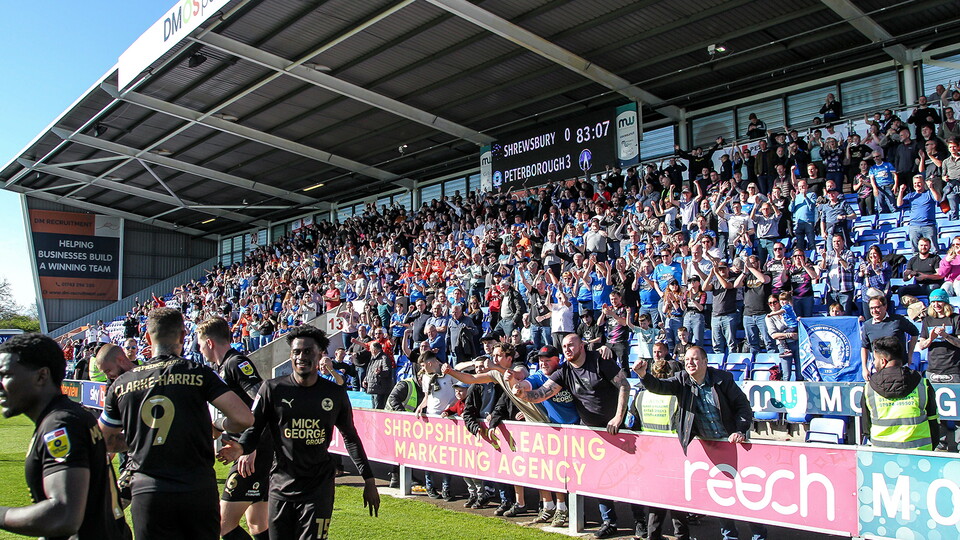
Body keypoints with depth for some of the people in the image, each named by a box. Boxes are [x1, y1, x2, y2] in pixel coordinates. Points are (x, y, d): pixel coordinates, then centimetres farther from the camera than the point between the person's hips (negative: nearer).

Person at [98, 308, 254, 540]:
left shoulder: (121, 385, 4)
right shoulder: (199, 374, -5)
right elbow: (243, 418, -10)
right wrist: (219, 426, 10)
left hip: (146, 494, 1)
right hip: (198, 490, -1)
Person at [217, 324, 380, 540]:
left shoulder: (336, 393, 2)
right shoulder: (272, 389, -2)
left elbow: (350, 437, 12)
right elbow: (254, 429, 2)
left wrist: (368, 479, 10)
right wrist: (241, 448, -21)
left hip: (319, 489, 0)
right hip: (281, 486, 0)